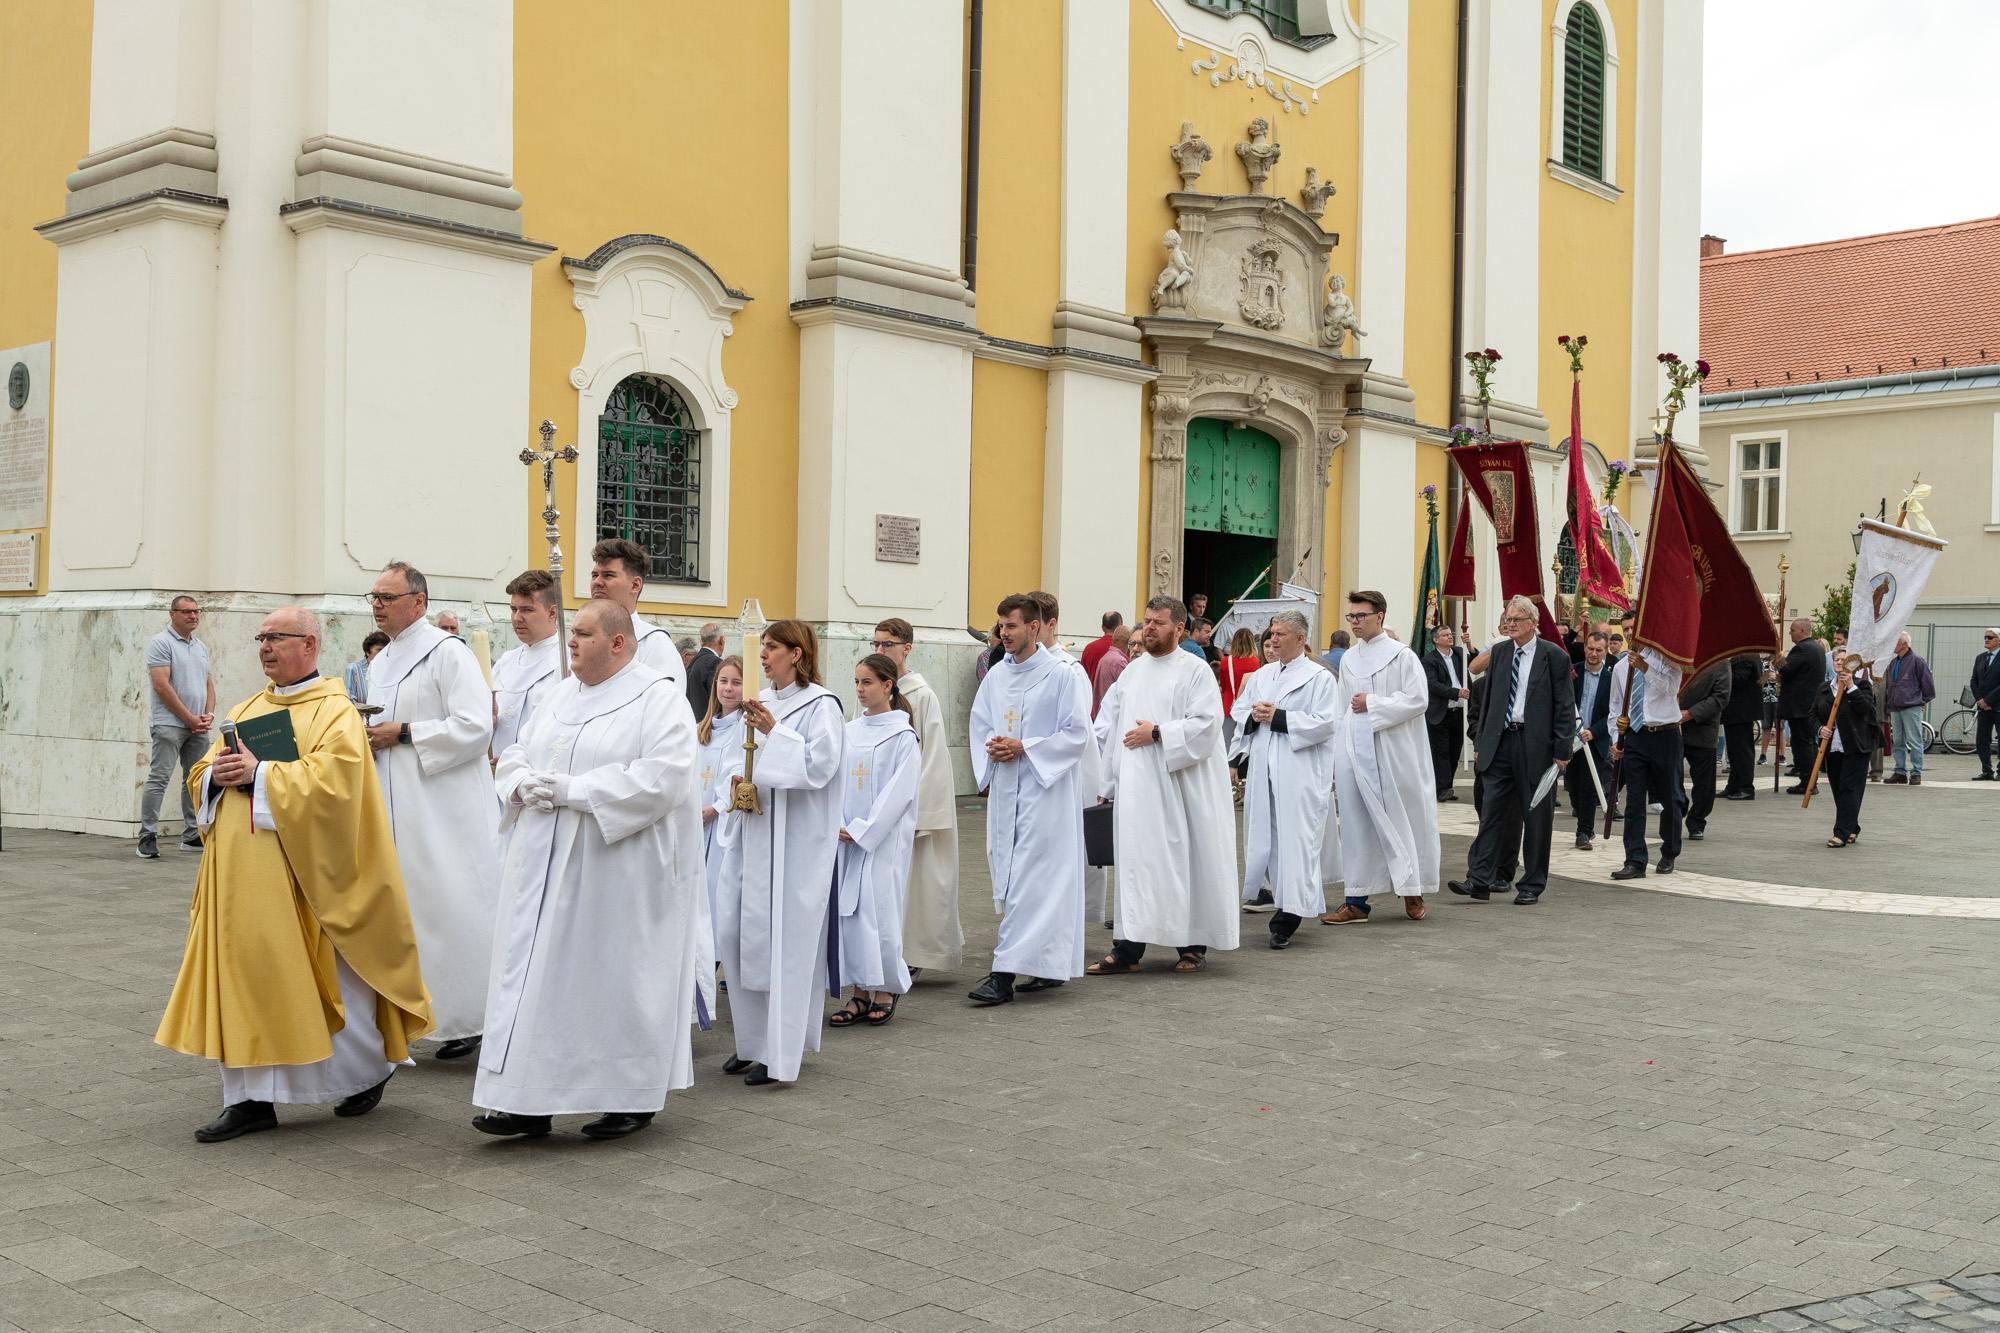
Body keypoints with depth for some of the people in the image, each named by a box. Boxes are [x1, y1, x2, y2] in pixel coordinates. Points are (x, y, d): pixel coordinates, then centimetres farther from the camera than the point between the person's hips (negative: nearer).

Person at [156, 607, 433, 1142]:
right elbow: (201, 776, 17)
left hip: (302, 867, -6)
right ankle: (251, 1099, 9)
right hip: (241, 867, 7)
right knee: (242, 976, 3)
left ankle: (372, 1067, 25)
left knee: (326, 977, 1)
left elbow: (330, 779, -19)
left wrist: (258, 773, -20)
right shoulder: (246, 710, 17)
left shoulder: (334, 711, -5)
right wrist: (217, 774, -6)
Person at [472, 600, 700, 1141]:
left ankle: (633, 1101, 16)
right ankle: (529, 1102, 8)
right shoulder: (561, 695, 15)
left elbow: (662, 777, -20)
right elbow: (515, 753, 18)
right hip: (548, 865, 7)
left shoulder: (659, 700, -8)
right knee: (537, 972, 3)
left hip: (619, 868, -6)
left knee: (618, 977, 1)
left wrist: (573, 790, -20)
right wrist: (523, 784, -6)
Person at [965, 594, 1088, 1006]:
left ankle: (1006, 974, -12)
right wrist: (993, 747, -5)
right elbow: (979, 725, 17)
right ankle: (1051, 964, 19)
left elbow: (1077, 733, -9)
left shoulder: (1059, 675, -7)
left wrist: (1024, 748, -15)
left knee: (1028, 879, -10)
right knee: (1007, 875, 8)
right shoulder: (996, 675, 10)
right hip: (1005, 787, 7)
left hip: (1045, 789, -7)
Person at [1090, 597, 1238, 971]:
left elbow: (1205, 723, -14)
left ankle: (1193, 946, 13)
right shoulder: (1131, 673, 15)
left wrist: (1157, 734, -16)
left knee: (1184, 863, 1)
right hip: (1136, 789, 5)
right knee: (1134, 862, 3)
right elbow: (1114, 727, 18)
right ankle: (1128, 949, 5)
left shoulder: (1195, 671, -3)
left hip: (1179, 787, -5)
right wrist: (1109, 785, 16)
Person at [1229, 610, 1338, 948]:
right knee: (1264, 836, 8)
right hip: (1263, 770, 6)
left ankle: (1286, 920, -7)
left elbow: (1325, 723, -12)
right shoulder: (1262, 675, 17)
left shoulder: (1320, 677, -2)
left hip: (1299, 774, -6)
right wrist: (1254, 715, -5)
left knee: (1294, 841, -8)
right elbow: (1240, 712, 18)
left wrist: (1279, 717, -14)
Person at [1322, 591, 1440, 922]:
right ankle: (1357, 902, 5)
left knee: (1402, 818, 2)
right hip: (1356, 751, 5)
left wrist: (1372, 705, -12)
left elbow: (1418, 699, -11)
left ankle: (1413, 891, 17)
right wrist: (1336, 751, 10)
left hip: (1393, 752, -5)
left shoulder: (1401, 655, -3)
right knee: (1357, 823, 3)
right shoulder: (1348, 659, 13)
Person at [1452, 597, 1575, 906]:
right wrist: (1480, 742, 11)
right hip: (1500, 742, 4)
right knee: (1491, 811, 0)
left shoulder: (1554, 655, -3)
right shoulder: (1498, 652, 10)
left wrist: (1563, 749, -9)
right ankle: (1479, 879, 1)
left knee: (1536, 817, 4)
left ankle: (1532, 886, 12)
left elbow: (1565, 706, -4)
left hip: (1536, 744, -4)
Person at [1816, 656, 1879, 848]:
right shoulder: (1824, 688, 12)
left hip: (1855, 748, -5)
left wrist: (1851, 687, -19)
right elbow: (1814, 714, 12)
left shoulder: (1861, 685, -2)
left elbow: (1864, 708, -17)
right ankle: (1852, 831, 21)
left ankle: (1842, 834, -9)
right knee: (1838, 791, 8)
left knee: (1849, 790, -8)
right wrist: (1820, 729, -6)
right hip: (1832, 749, 5)